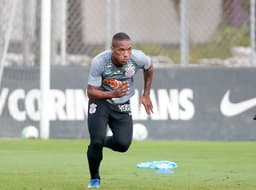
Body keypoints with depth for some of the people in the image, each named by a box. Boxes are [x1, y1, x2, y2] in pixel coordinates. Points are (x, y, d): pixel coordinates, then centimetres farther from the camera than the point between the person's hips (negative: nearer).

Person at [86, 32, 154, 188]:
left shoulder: (137, 58, -21)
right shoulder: (99, 62, -28)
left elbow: (149, 67, 5)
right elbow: (91, 92, -22)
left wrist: (146, 95, 9)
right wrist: (112, 94, -39)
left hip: (122, 105, 2)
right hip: (100, 102, -2)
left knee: (123, 144, -15)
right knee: (97, 141, -17)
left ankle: (102, 142, 21)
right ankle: (94, 178, 10)